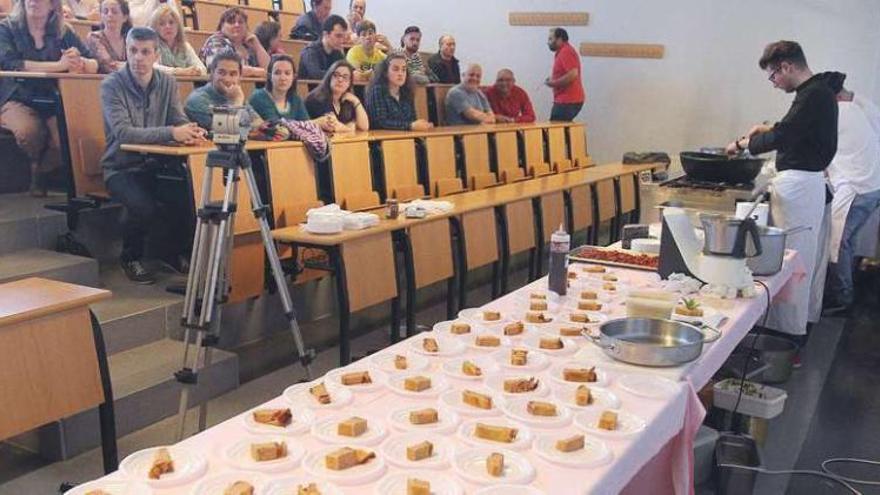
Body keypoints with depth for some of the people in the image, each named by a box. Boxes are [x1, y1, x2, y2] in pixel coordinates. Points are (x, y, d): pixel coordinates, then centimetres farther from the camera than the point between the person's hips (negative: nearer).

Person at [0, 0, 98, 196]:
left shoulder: (63, 32, 9)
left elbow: (95, 65, 3)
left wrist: (78, 61, -21)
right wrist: (59, 65, -18)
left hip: (54, 101, 2)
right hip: (17, 99, -2)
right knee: (29, 131, -33)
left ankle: (40, 172, 6)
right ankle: (37, 163, 6)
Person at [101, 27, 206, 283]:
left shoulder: (167, 82, 3)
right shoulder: (112, 85, -12)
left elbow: (180, 121, -2)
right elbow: (123, 133, -25)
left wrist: (192, 132, -28)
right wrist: (171, 133, -37)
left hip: (155, 165, 4)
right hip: (121, 168, -4)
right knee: (143, 206, -32)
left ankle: (172, 250, 7)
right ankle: (131, 257, 1)